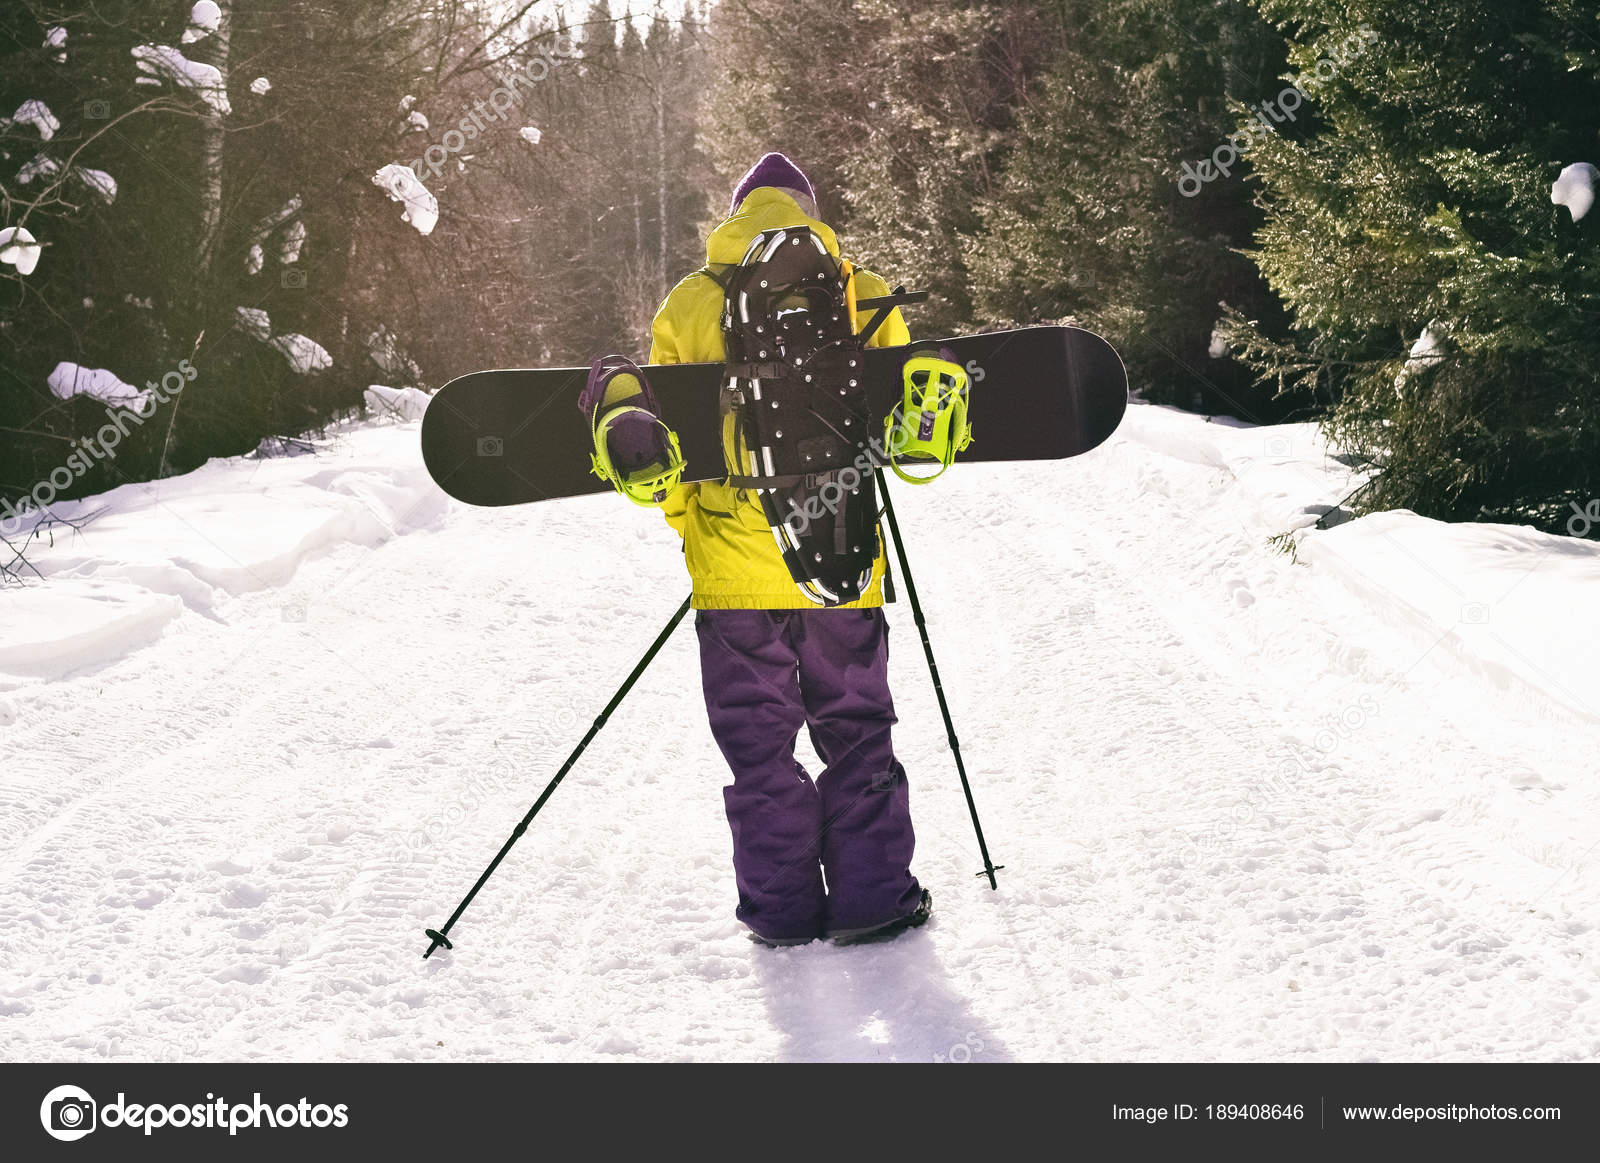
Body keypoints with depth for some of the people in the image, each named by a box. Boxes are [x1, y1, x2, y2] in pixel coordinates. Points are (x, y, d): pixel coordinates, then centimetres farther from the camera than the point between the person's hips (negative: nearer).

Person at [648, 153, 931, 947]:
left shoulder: (688, 305, 2)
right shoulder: (861, 296, 1)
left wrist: (687, 516, 18)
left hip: (733, 564, 0)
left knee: (759, 742, 9)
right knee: (855, 731, 11)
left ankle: (782, 909, 11)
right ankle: (871, 898, 12)